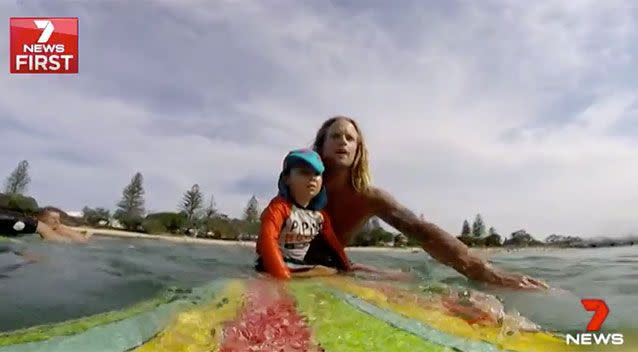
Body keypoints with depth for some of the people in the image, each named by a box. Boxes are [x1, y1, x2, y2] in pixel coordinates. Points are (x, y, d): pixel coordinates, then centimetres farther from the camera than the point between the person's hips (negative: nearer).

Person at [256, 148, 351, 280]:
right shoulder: (279, 206, -21)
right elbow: (267, 238, -35)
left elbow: (332, 242, 14)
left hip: (301, 267, 8)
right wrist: (282, 274, -42)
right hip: (275, 267, -8)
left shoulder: (320, 214, 3)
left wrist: (347, 268, 8)